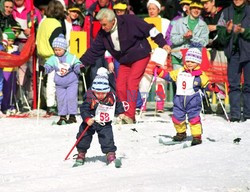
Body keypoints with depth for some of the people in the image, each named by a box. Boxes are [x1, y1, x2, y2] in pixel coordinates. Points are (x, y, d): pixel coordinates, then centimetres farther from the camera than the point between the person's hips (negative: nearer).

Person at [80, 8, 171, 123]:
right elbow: (94, 51, 3)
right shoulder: (103, 33, -5)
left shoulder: (129, 21, -22)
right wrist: (82, 62, -4)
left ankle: (130, 116, -21)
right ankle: (123, 114, 7)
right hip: (125, 61, 6)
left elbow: (150, 30, -17)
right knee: (120, 86, -5)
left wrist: (162, 43, -18)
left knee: (131, 83, -18)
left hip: (140, 57, -6)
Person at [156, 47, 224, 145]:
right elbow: (169, 76, 15)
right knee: (177, 117, 6)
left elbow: (207, 84, 4)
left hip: (193, 99, -4)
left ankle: (197, 136, 0)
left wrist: (213, 87, -15)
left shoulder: (200, 75, 0)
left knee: (194, 118, -8)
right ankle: (181, 133, 29)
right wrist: (160, 71, 7)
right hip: (179, 99, 4)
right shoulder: (179, 72, 9)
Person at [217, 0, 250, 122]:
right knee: (233, 84, 0)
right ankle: (235, 114, 1)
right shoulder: (226, 12, 9)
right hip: (233, 52, 2)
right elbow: (221, 37, 7)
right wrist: (227, 31, -12)